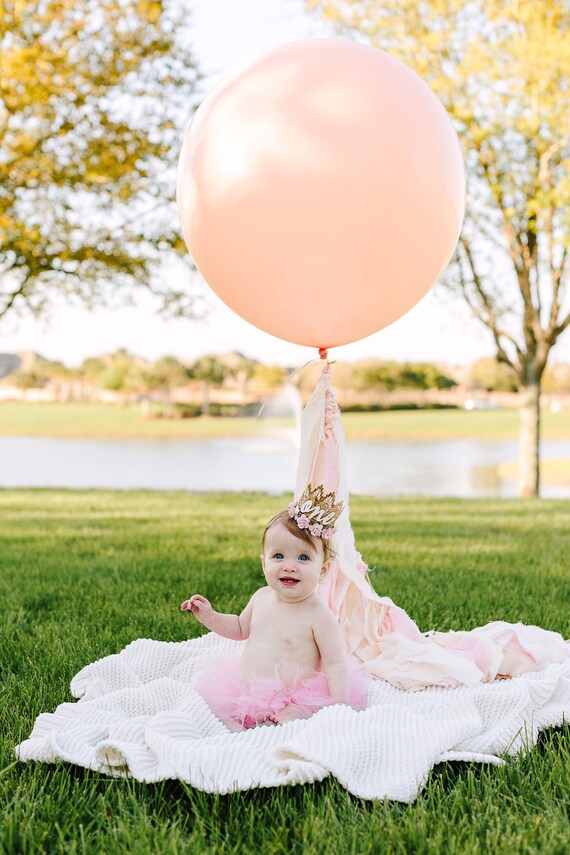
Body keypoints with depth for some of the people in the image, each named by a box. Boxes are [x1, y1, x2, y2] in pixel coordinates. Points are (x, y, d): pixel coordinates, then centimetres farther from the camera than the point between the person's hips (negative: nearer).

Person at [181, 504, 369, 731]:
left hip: (292, 701, -7)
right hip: (245, 688, 7)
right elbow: (240, 628, 21)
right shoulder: (261, 597, 1)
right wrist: (209, 616, 8)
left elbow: (336, 664, -16)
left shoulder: (319, 615, -18)